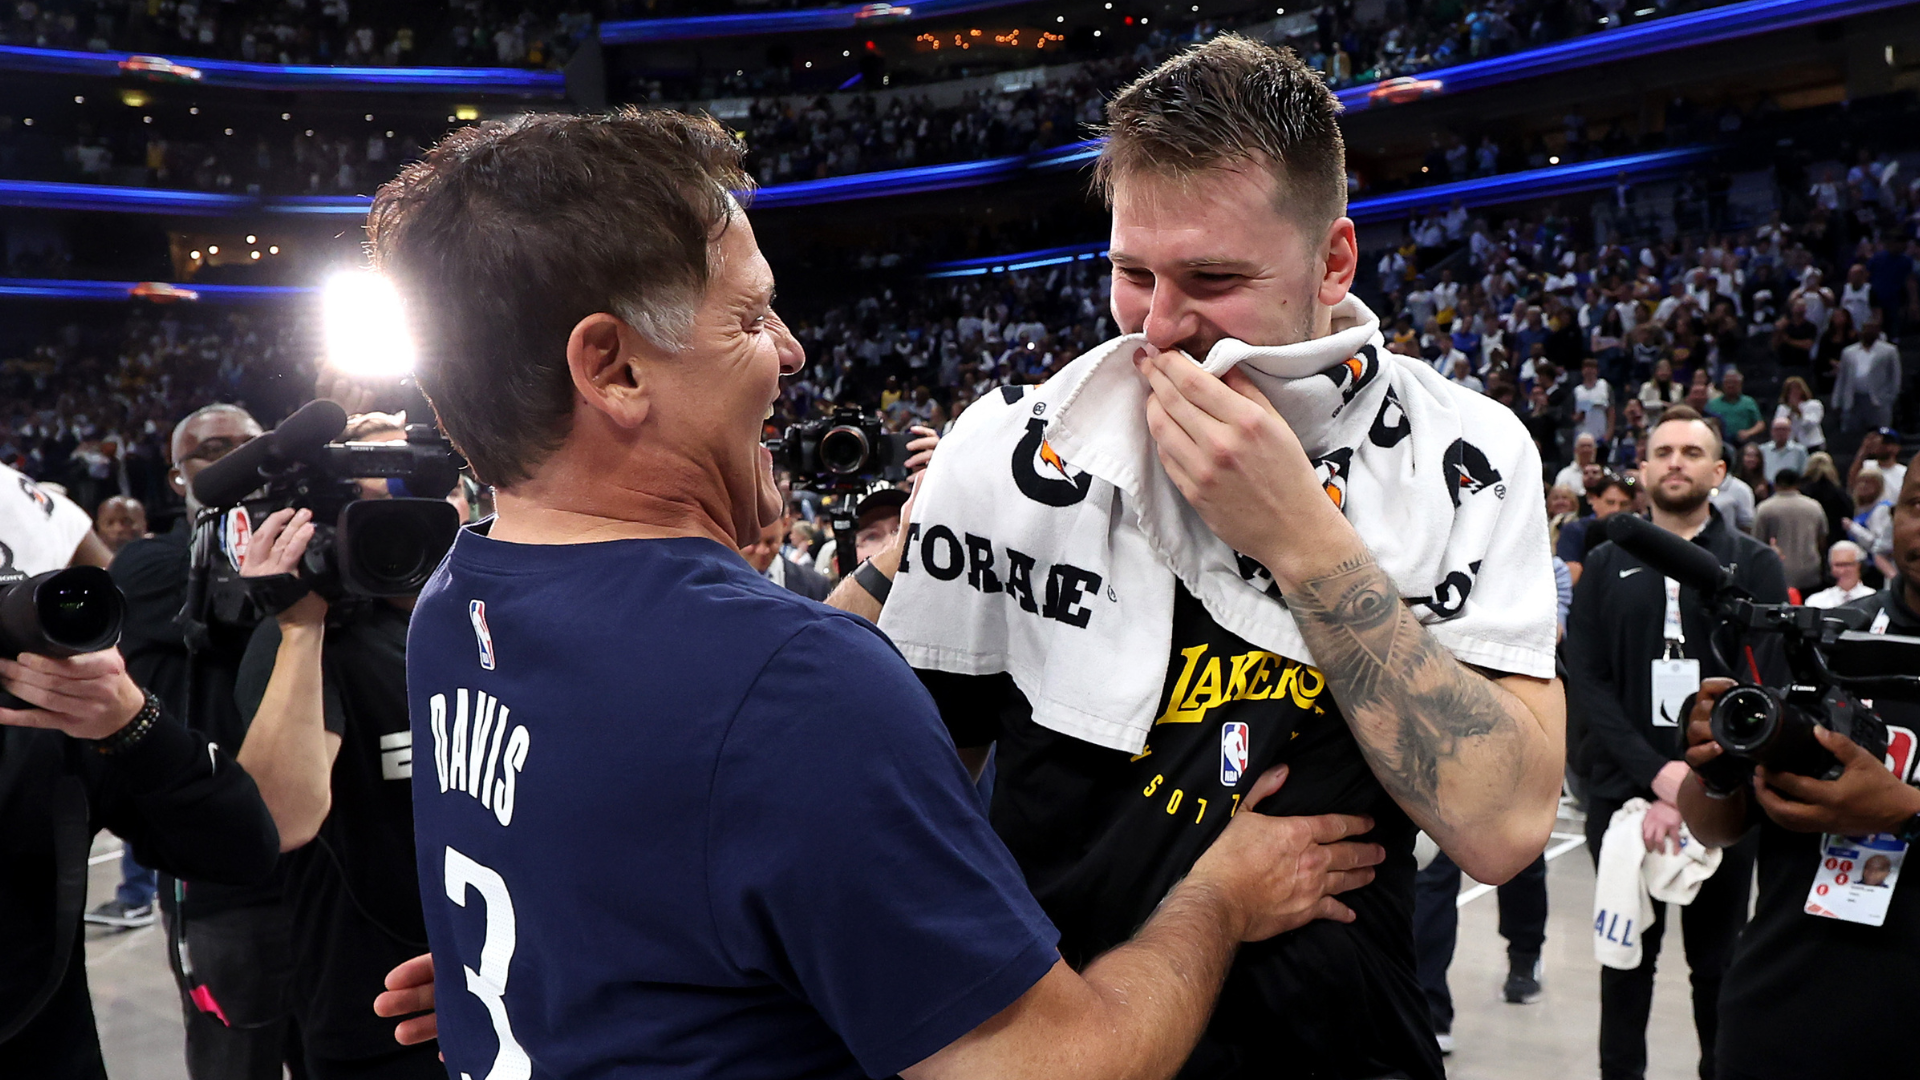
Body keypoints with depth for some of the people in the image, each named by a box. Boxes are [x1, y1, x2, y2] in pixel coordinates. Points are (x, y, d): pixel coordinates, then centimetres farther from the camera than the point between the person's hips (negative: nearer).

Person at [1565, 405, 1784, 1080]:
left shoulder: (1755, 566, 4)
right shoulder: (1606, 564, 7)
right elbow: (1586, 677, -2)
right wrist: (1657, 772, -15)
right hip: (1622, 792, 1)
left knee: (1718, 962, 10)